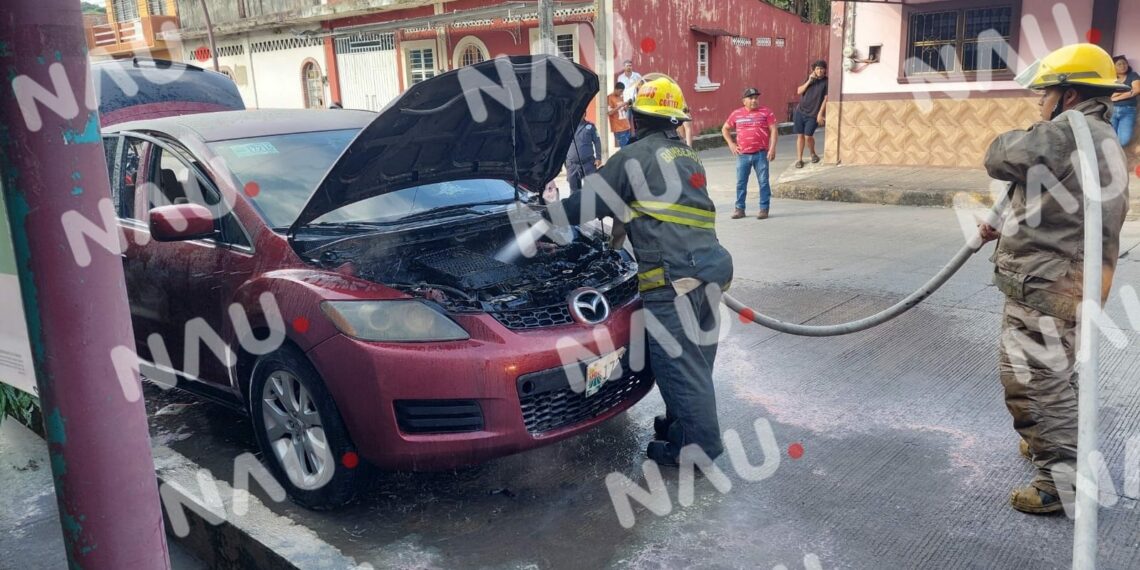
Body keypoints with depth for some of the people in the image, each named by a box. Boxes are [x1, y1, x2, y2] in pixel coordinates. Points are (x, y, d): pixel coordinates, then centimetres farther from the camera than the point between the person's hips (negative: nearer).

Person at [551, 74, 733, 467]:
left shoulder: (637, 156, -1)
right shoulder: (687, 156, 23)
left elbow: (588, 203, 3)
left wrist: (544, 218, 19)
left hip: (674, 277, -9)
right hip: (710, 268, 9)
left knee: (679, 364, -1)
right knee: (695, 360, 19)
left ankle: (699, 448, 6)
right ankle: (684, 424, 34)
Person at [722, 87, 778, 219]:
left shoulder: (766, 112, 2)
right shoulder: (736, 114, 8)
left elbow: (773, 130, -3)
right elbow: (725, 129, 19)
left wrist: (772, 148, -12)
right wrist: (731, 144, 7)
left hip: (761, 154, -2)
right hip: (742, 155, 2)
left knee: (763, 182, 1)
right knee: (740, 183, 5)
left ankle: (764, 209, 6)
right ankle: (739, 209, 13)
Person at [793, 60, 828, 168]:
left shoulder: (826, 82, -5)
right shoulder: (809, 78, 9)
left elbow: (826, 98, -8)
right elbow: (799, 91, 3)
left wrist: (820, 114, -14)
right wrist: (809, 81, -10)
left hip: (813, 114, -4)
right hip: (800, 111, 4)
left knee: (808, 136, -8)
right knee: (800, 135, 3)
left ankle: (813, 154, 19)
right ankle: (799, 159, 10)